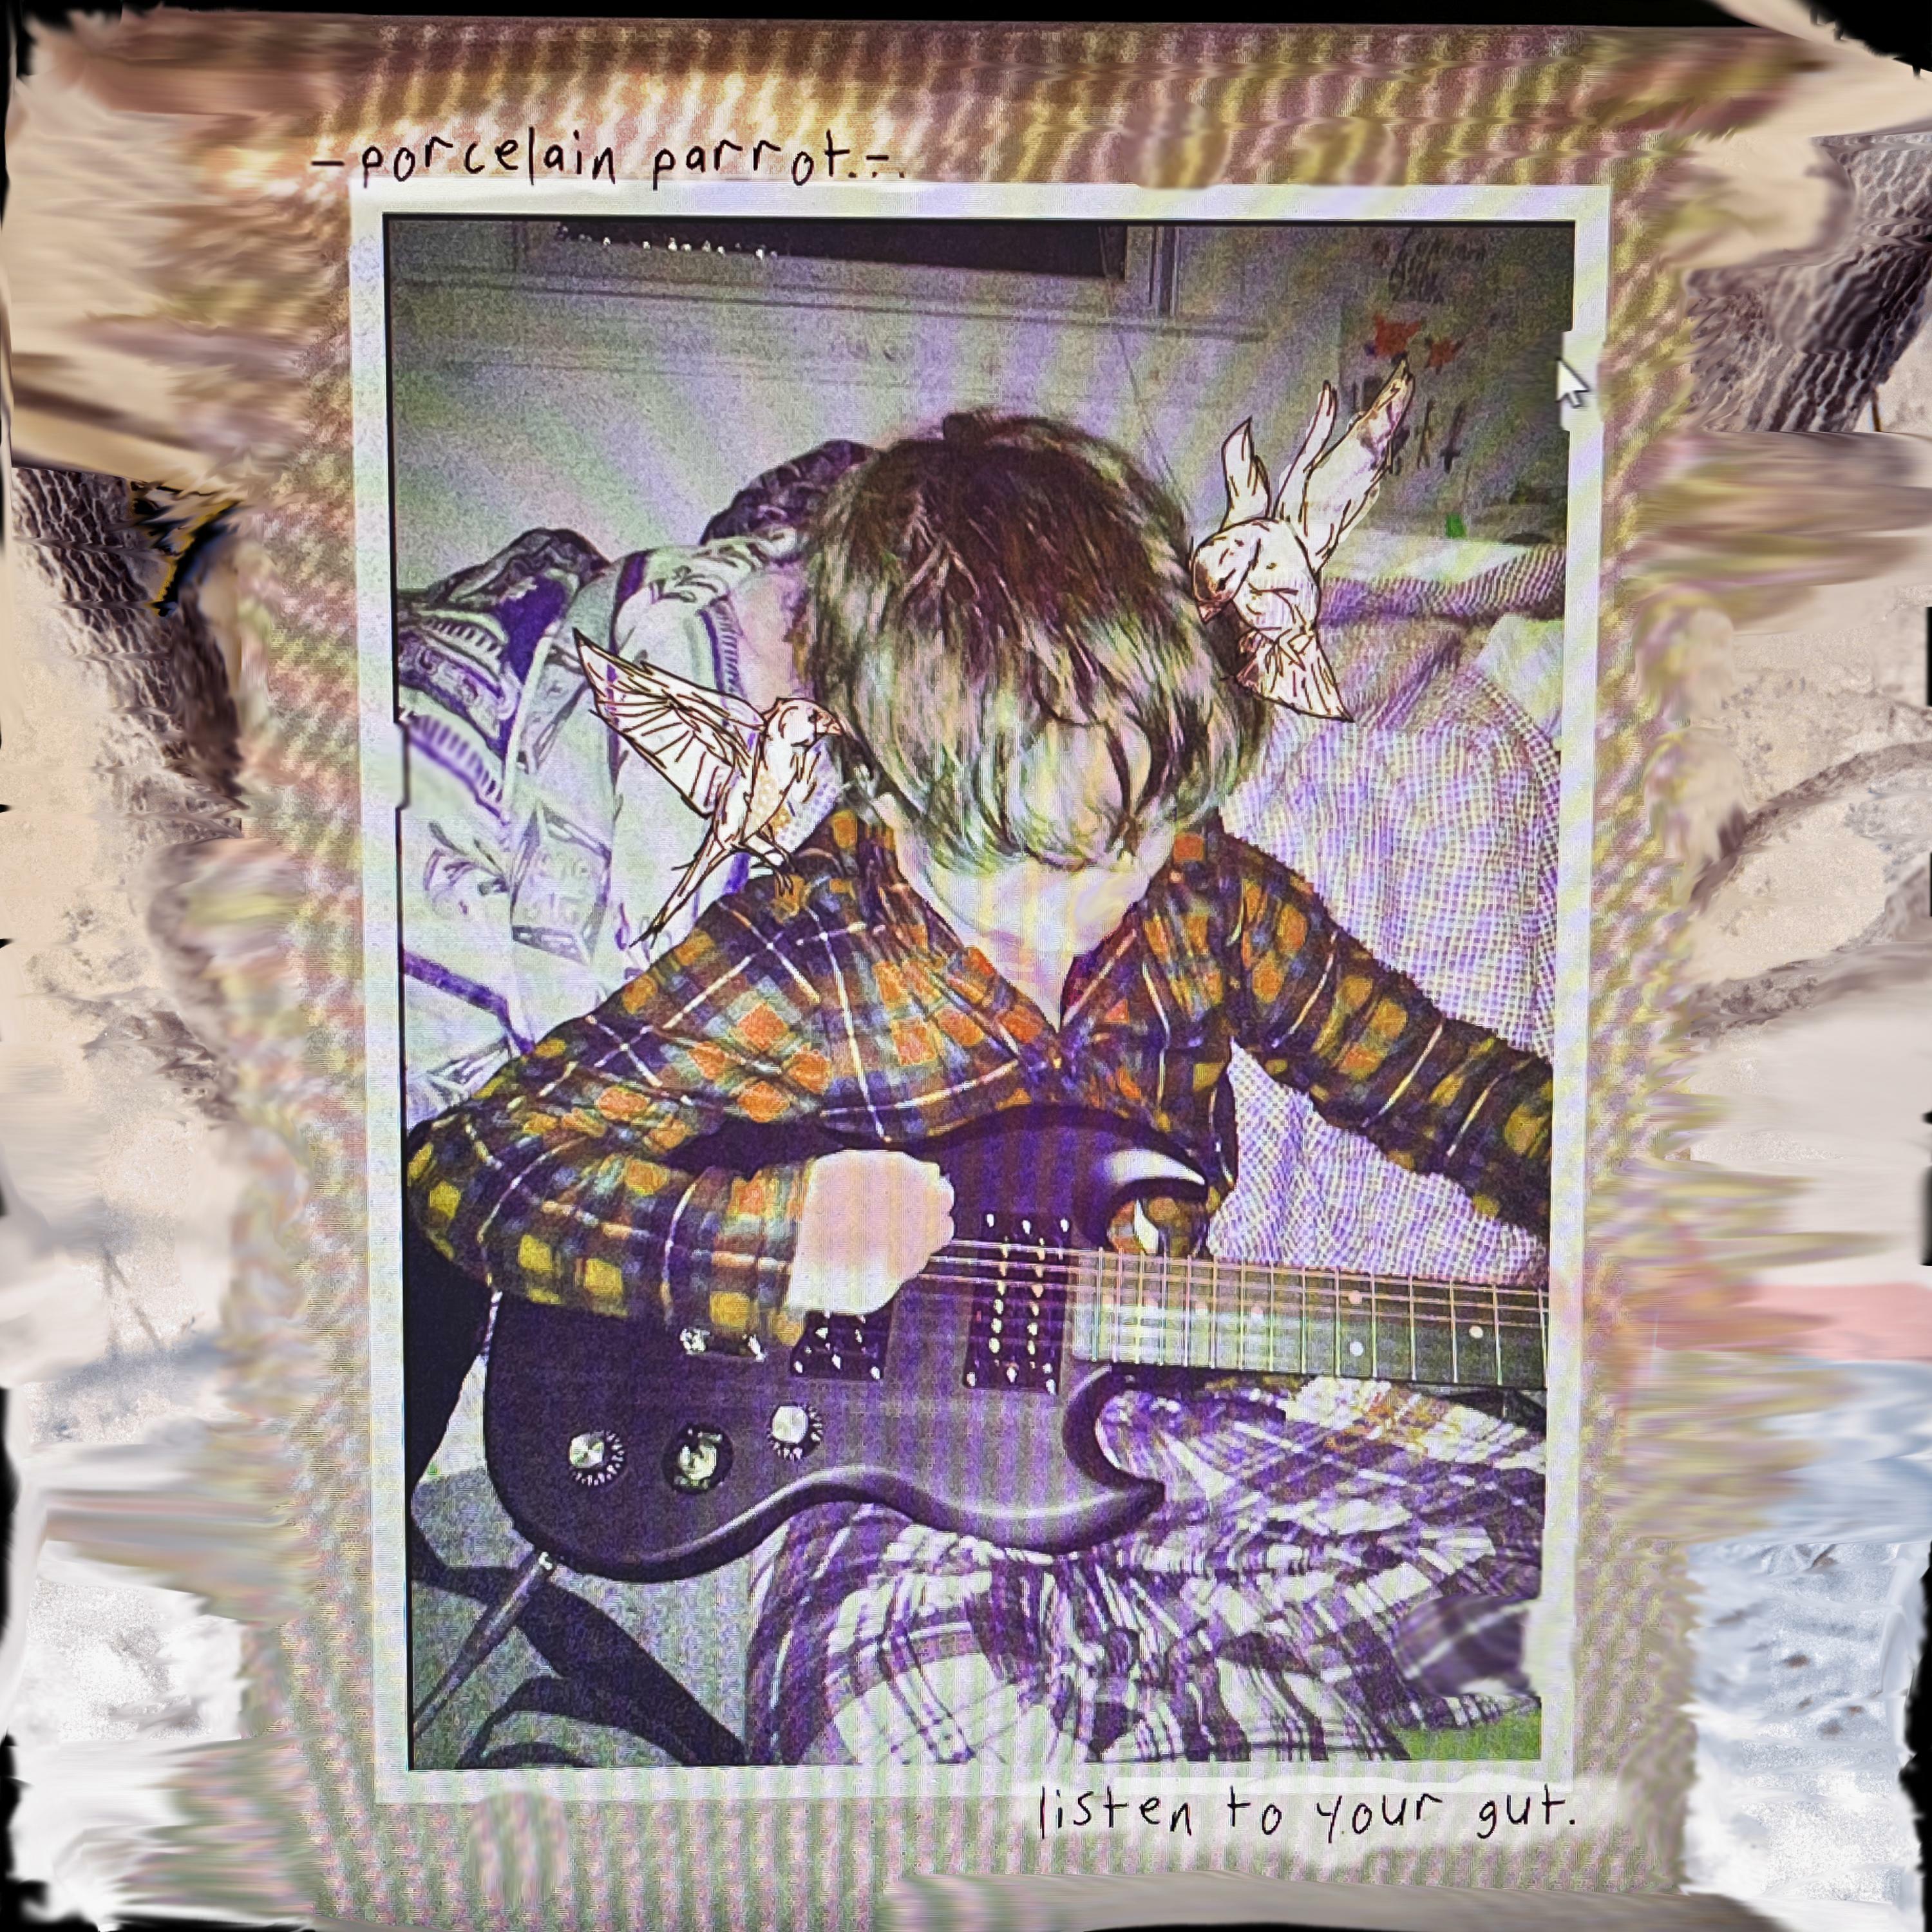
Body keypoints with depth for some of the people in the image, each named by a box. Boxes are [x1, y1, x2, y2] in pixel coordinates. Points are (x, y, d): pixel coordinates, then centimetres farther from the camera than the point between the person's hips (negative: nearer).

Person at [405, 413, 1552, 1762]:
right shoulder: (789, 976, -15)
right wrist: (776, 1236, -26)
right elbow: (465, 1167, -12)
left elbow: (1443, 1077, 8)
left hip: (1185, 1418, 5)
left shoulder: (1213, 899, -2)